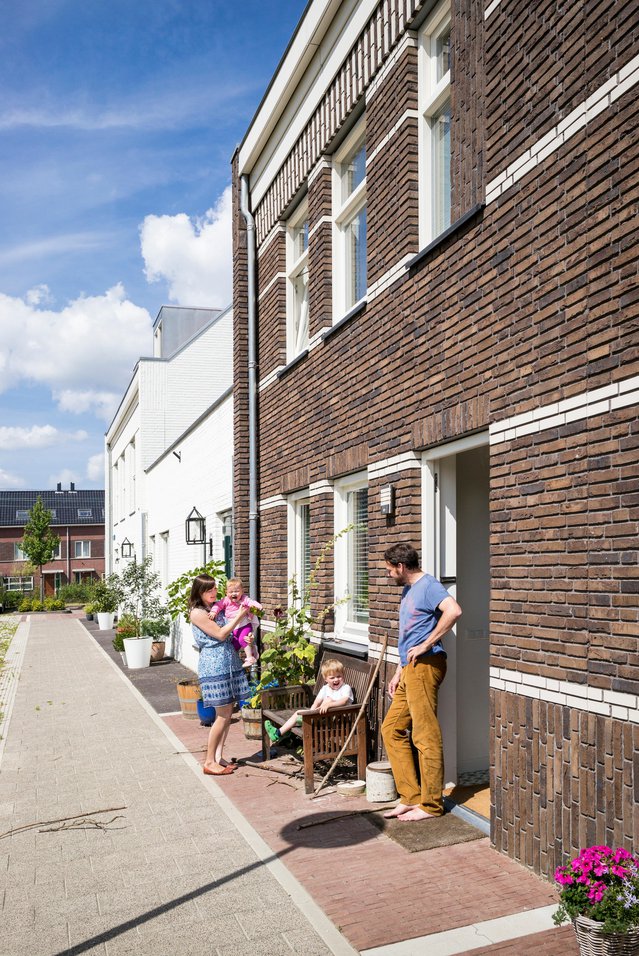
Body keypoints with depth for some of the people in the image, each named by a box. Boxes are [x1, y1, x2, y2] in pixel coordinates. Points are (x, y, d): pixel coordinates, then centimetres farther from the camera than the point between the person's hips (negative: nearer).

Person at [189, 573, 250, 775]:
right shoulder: (197, 613, -10)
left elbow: (232, 634, 21)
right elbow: (220, 634, -13)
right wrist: (240, 616, -10)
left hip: (230, 663, 8)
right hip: (214, 666, -8)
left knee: (227, 713, 10)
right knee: (222, 715, -5)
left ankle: (219, 757, 20)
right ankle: (209, 762, 6)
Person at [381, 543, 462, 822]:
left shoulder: (428, 585, -10)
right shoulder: (408, 590, 21)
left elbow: (454, 610, -29)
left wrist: (426, 645, -24)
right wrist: (399, 672, 22)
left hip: (425, 665, -11)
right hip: (410, 669, 11)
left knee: (425, 736, -5)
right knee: (392, 728, 11)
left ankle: (431, 805, 5)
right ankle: (410, 796, 17)